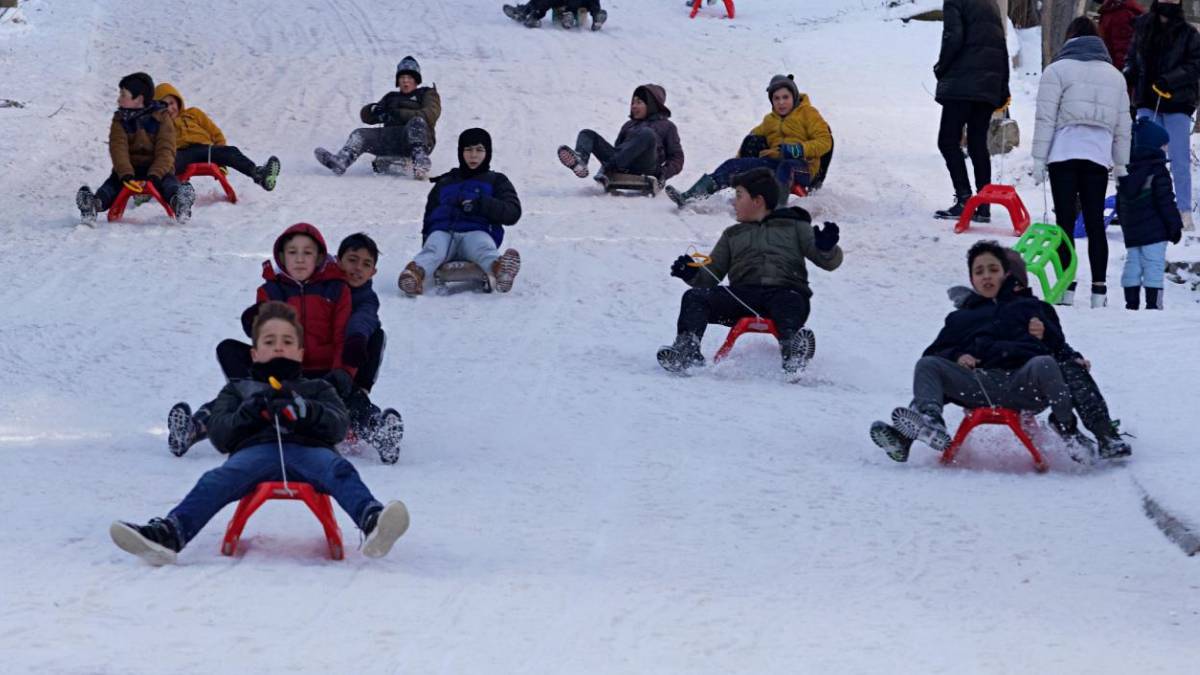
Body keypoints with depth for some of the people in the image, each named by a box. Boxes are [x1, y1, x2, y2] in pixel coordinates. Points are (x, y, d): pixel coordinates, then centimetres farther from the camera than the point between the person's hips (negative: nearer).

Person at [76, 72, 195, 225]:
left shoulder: (161, 118, -1)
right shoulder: (120, 121, 6)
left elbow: (165, 150, -11)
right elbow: (118, 148, -10)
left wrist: (155, 175, -28)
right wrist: (125, 174, -30)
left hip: (157, 168, -2)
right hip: (129, 168, 2)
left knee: (168, 183, -35)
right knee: (113, 182, -29)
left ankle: (179, 202, -66)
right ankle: (96, 203, -57)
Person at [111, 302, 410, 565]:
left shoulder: (317, 389, 35)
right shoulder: (237, 389, 37)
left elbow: (338, 425, 14)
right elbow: (218, 434, 19)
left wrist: (302, 411, -7)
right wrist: (249, 413, -2)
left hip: (309, 448, 0)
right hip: (256, 448, 0)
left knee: (339, 470, -36)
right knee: (218, 480, -33)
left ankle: (372, 522, -65)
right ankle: (168, 534, -56)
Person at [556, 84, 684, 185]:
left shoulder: (666, 126, 22)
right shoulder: (629, 125, 37)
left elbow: (677, 159, 13)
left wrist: (663, 174, -7)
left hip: (644, 168, -5)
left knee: (647, 134, -32)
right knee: (587, 134, -3)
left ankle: (610, 167, -45)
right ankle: (580, 161, -38)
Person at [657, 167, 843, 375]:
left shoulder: (794, 227, 22)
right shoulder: (733, 235, 33)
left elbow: (829, 262, 10)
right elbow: (710, 277, 23)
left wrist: (827, 248, -14)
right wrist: (693, 274, 0)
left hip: (785, 291, -3)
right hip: (743, 294, 3)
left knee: (793, 303, -40)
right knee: (694, 297, -23)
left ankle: (793, 348, -69)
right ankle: (687, 350, -45)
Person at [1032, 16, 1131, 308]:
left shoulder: (1058, 70, 0)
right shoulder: (1115, 75, 15)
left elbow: (1046, 119, -5)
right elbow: (1123, 125, 16)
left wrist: (1039, 159, -2)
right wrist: (1120, 164, 21)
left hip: (1064, 153, -4)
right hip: (1099, 156, 4)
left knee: (1065, 220, -2)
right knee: (1095, 222, 6)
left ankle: (1066, 287, -7)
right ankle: (1099, 290, 3)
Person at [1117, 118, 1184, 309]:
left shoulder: (1125, 172, 12)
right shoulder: (1157, 171, -10)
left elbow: (1120, 205, 18)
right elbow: (1166, 202, -13)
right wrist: (1175, 226, -7)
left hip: (1131, 232, 7)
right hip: (1154, 230, -7)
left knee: (1132, 264, 9)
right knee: (1154, 265, -7)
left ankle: (1131, 302, 8)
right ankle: (1153, 303, -11)